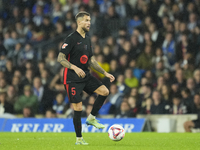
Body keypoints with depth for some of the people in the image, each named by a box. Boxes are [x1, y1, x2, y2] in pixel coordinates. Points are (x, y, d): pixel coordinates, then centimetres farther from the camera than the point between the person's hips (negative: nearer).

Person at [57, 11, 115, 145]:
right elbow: (60, 58, -16)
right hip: (72, 79, -7)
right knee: (78, 108, -7)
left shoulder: (87, 40, 13)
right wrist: (75, 68, -28)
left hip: (86, 76, 7)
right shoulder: (71, 39, -11)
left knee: (105, 91, -9)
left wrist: (105, 73, 12)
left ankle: (91, 118, 7)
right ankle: (79, 139, 7)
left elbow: (91, 60, 19)